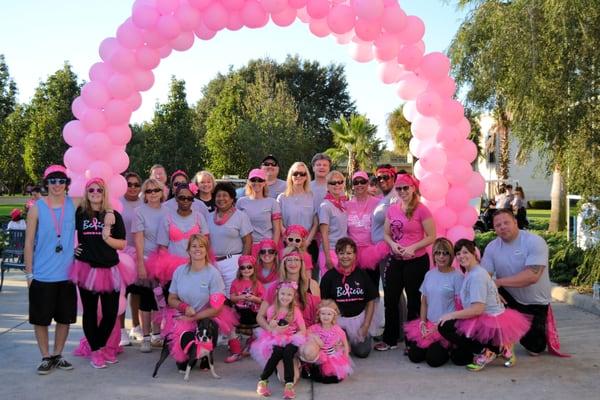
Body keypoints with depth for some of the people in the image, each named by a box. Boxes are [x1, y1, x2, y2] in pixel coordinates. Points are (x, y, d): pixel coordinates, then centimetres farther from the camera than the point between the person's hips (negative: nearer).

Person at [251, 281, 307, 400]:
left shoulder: (295, 311, 1)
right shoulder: (272, 309, 2)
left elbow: (303, 331, -1)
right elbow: (269, 329, 7)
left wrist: (291, 337, -16)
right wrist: (272, 328, -16)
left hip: (291, 341, 0)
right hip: (275, 340, 0)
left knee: (287, 352, -32)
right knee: (278, 352, -31)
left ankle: (289, 384, -34)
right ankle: (263, 380, -25)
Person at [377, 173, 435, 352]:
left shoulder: (421, 210, -11)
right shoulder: (392, 209, 5)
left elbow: (431, 237, -10)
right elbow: (386, 233, 12)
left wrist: (412, 248, -20)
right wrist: (393, 244, -8)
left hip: (416, 261, -5)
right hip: (395, 260, 6)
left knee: (413, 301, 8)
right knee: (390, 299, 10)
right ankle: (390, 339, 25)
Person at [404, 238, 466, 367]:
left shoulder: (457, 276, -10)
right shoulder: (429, 274, 7)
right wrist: (423, 322, -2)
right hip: (429, 323, 5)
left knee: (434, 359, -15)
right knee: (414, 356, -5)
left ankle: (451, 348, 14)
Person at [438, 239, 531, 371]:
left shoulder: (477, 275, -18)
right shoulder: (469, 273, 13)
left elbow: (477, 309, -24)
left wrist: (451, 315, -18)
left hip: (489, 325, -10)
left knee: (445, 326, -15)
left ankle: (485, 352, -8)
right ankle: (499, 348, 11)